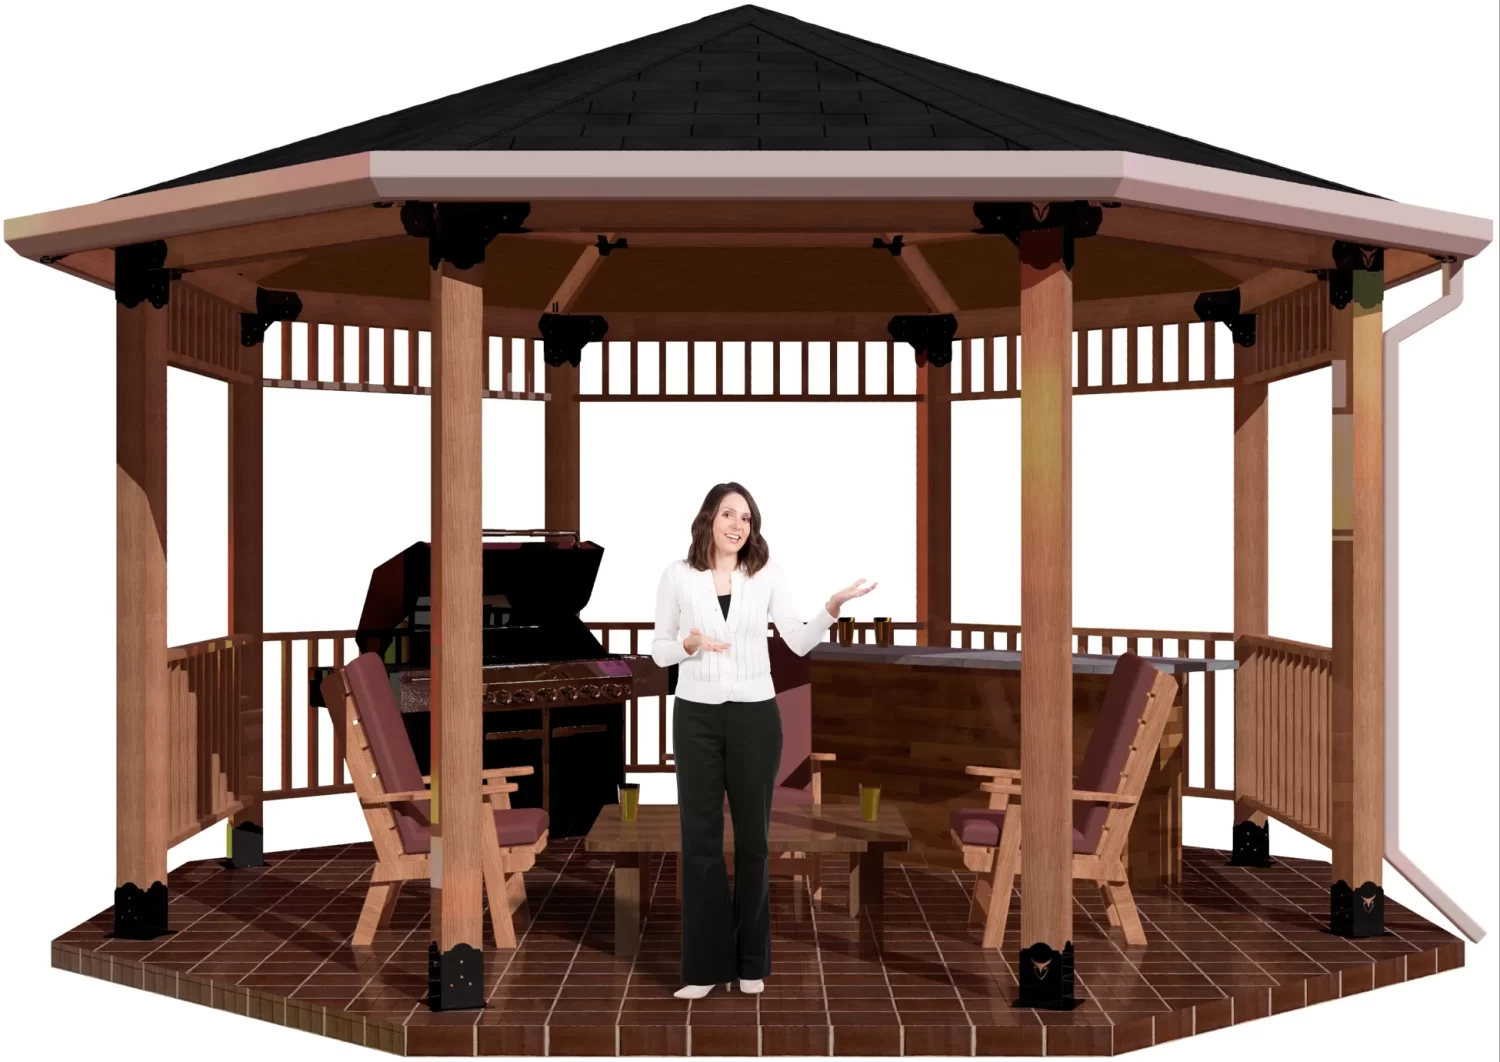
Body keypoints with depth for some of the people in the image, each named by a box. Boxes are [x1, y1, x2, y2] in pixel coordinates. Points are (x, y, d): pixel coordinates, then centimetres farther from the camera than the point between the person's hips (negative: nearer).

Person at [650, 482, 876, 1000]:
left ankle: (750, 961, 20)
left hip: (755, 716, 1)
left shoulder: (766, 574, 1)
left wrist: (832, 607, -17)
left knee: (753, 837, 8)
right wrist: (688, 644, -16)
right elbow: (658, 651, 4)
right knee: (700, 838, 2)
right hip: (696, 716, 0)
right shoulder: (677, 575, -1)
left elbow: (800, 643, -2)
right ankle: (705, 963, 11)